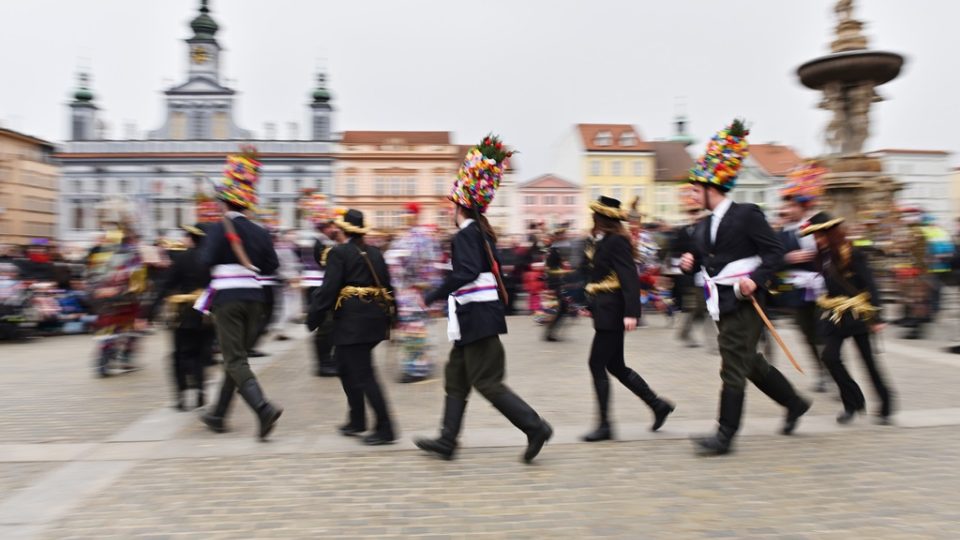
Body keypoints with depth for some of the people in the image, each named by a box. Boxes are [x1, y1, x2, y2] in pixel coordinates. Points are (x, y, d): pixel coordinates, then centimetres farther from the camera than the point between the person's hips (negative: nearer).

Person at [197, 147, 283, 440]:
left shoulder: (219, 228, -8)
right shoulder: (261, 232, 6)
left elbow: (206, 262, -16)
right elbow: (271, 266, 8)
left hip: (227, 298, -5)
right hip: (254, 298, 5)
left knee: (235, 360, -3)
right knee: (237, 356, 16)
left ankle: (264, 407, -24)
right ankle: (218, 414, 29)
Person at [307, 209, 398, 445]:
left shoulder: (339, 253, -8)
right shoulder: (375, 253, 11)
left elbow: (328, 289, -13)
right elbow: (387, 287, 13)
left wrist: (314, 318, -7)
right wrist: (388, 317, 21)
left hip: (352, 321, -7)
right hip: (375, 317, 8)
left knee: (364, 375, -4)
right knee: (347, 366, 22)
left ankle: (385, 429, -3)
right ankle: (357, 420, 28)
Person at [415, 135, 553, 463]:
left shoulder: (466, 234, -15)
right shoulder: (483, 232, 13)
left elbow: (466, 273, -28)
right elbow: (493, 270, 17)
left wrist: (433, 296, -21)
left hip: (476, 318, -10)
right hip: (478, 317, 10)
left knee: (487, 382, -4)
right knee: (455, 376, 15)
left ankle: (535, 427, -2)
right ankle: (447, 441, 21)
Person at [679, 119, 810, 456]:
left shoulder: (747, 214, -9)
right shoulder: (703, 228, 13)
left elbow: (775, 251, -11)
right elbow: (701, 262, 19)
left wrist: (756, 278, -24)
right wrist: (689, 264, -3)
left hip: (743, 303, -8)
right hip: (723, 305, 8)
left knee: (733, 369, -6)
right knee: (751, 363, 19)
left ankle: (725, 435, 1)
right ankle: (795, 403, 39)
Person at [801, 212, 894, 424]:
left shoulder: (853, 255, -13)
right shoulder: (823, 256, 5)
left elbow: (870, 286, -14)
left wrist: (876, 317, -18)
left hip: (856, 314, -5)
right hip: (835, 315, 5)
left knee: (868, 359, 5)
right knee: (830, 356, -10)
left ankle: (885, 406, 23)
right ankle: (853, 402, 6)